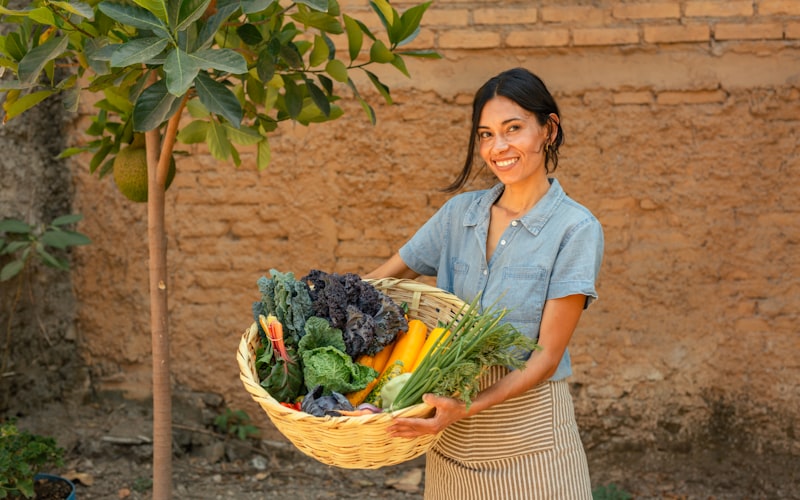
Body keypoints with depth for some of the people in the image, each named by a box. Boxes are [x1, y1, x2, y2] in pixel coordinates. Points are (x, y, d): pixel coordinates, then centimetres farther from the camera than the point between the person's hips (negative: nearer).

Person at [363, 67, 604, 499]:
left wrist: (471, 408, -25)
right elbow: (384, 279, 9)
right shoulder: (460, 212, 6)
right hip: (453, 434, 4)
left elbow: (547, 356, -13)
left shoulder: (575, 229, -9)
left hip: (529, 429, -4)